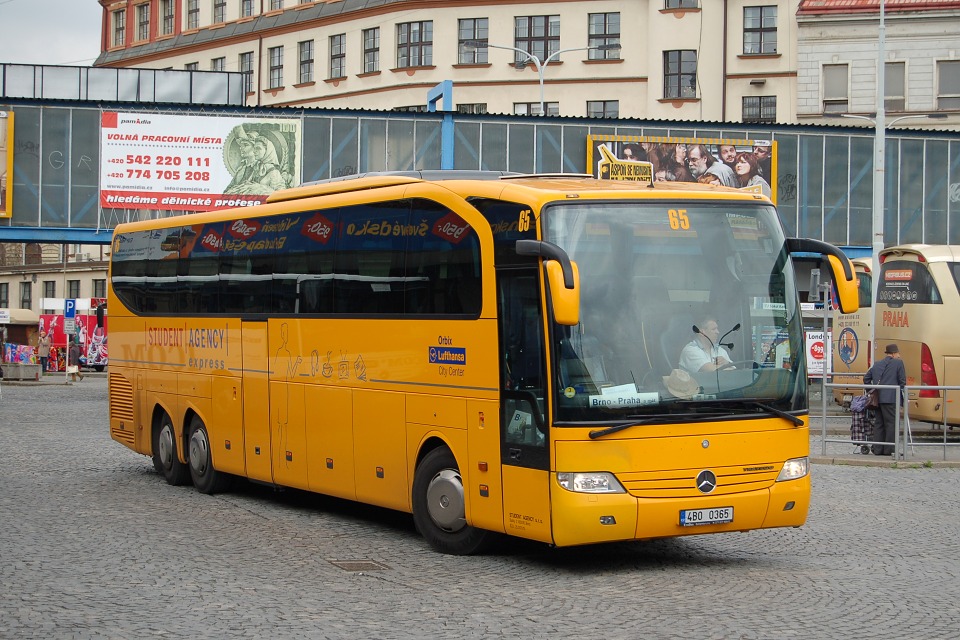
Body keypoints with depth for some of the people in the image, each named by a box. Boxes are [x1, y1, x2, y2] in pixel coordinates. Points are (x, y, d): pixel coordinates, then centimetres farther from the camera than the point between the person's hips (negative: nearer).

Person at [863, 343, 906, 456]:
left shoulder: (877, 365, 17)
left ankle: (878, 449, 10)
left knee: (879, 424, 10)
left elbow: (866, 378, 18)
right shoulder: (898, 363, 1)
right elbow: (902, 381, -2)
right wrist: (901, 394, 8)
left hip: (877, 399, 6)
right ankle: (888, 450, -3)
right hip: (891, 398, -6)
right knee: (891, 424, -1)